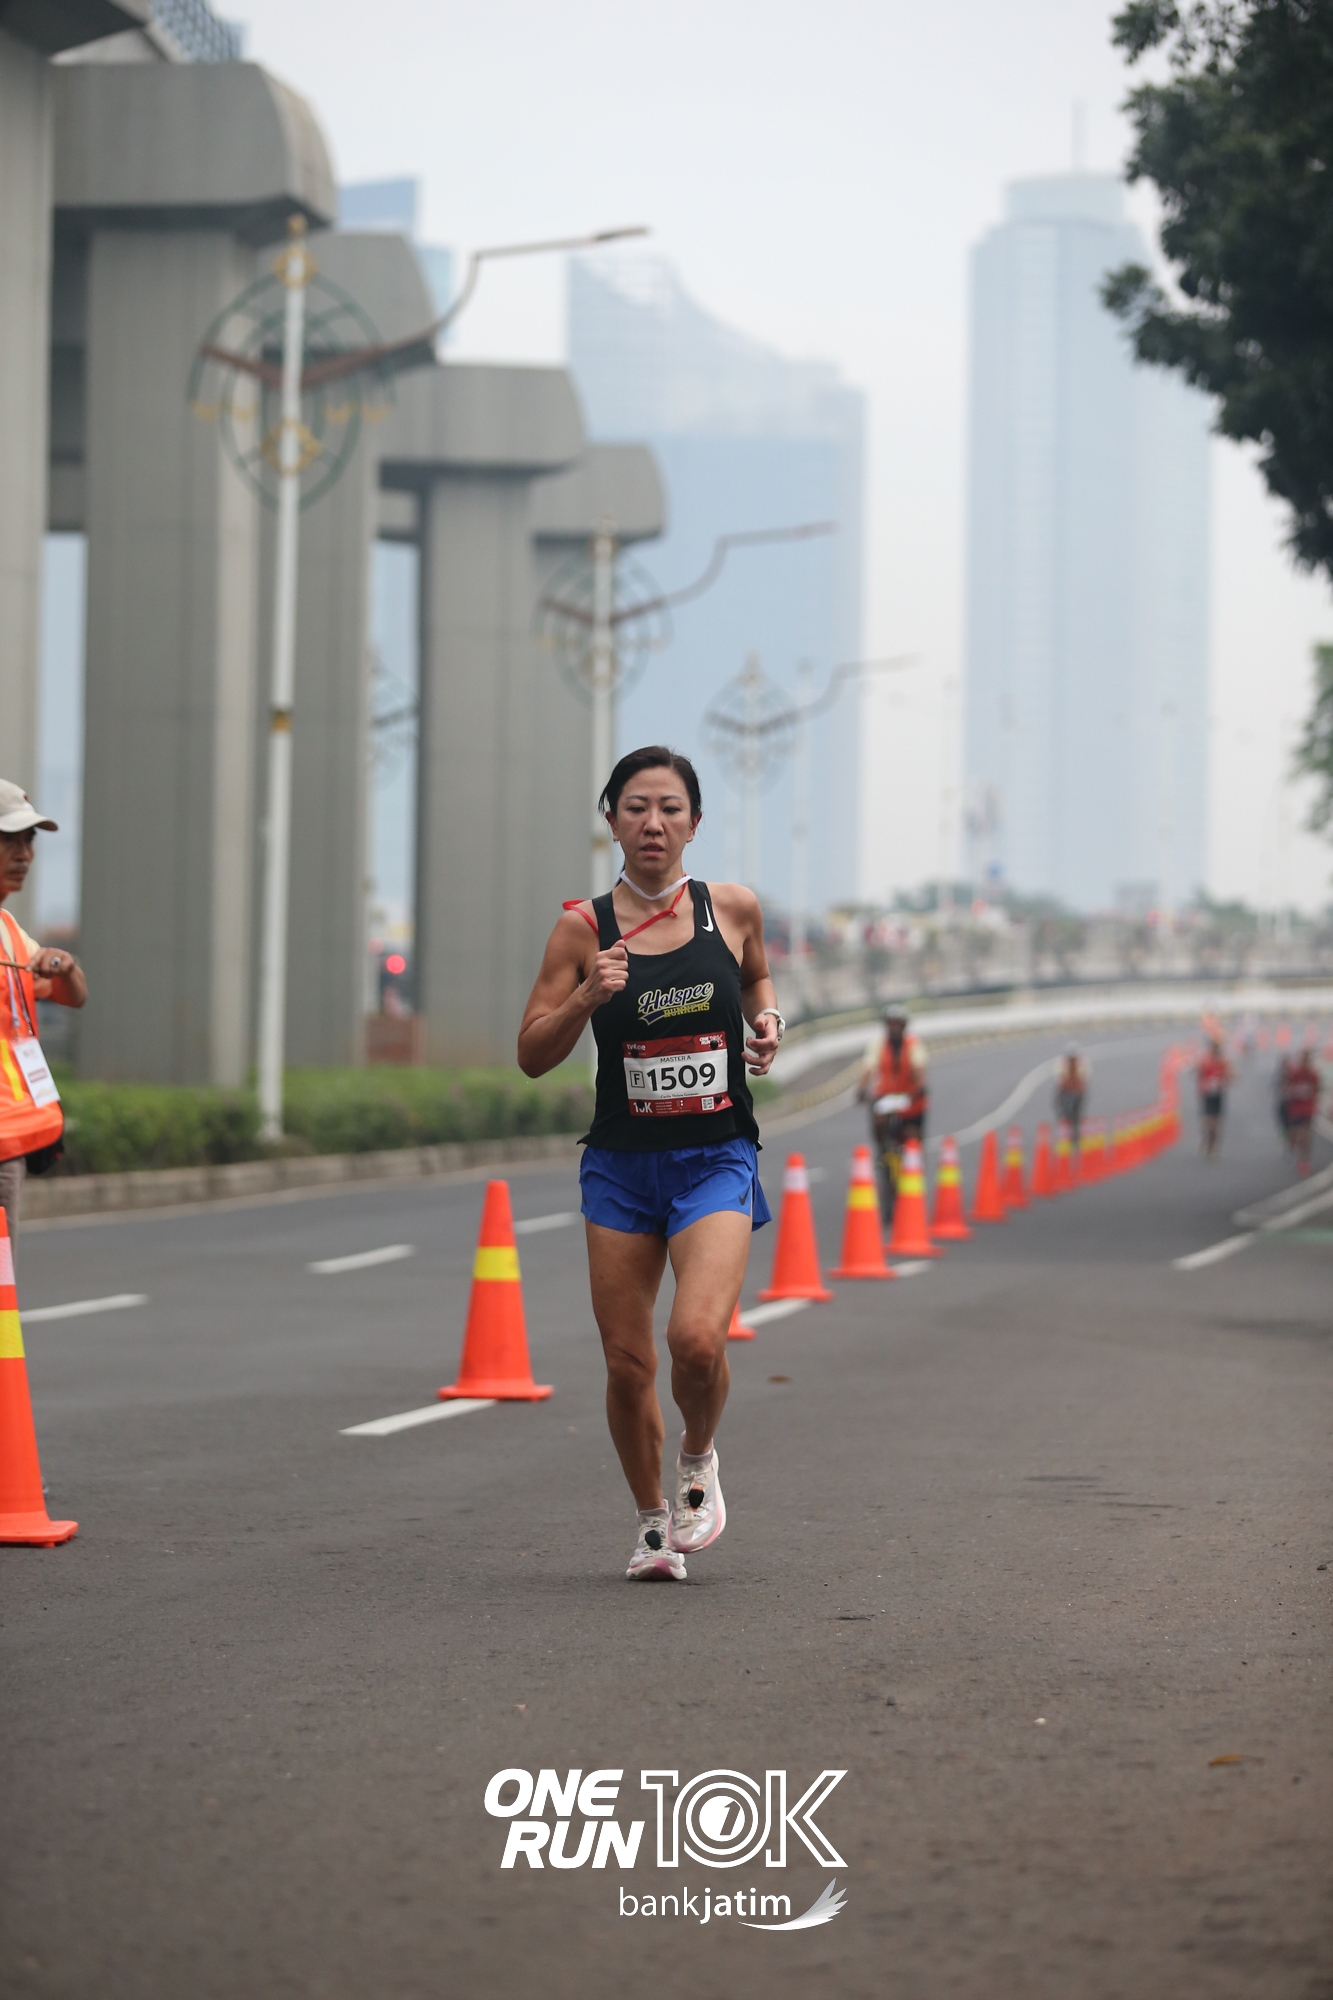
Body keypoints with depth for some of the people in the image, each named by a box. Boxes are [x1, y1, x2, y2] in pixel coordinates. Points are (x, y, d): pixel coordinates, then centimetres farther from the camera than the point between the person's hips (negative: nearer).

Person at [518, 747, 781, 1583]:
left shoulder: (733, 909, 0)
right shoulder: (584, 929, -3)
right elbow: (532, 1056, -1)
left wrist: (768, 1021, 3)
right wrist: (586, 997, -17)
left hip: (716, 1160, -1)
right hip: (622, 1163, 1)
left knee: (697, 1337, -20)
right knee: (627, 1361, 3)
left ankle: (700, 1457, 12)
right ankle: (653, 1520, 26)